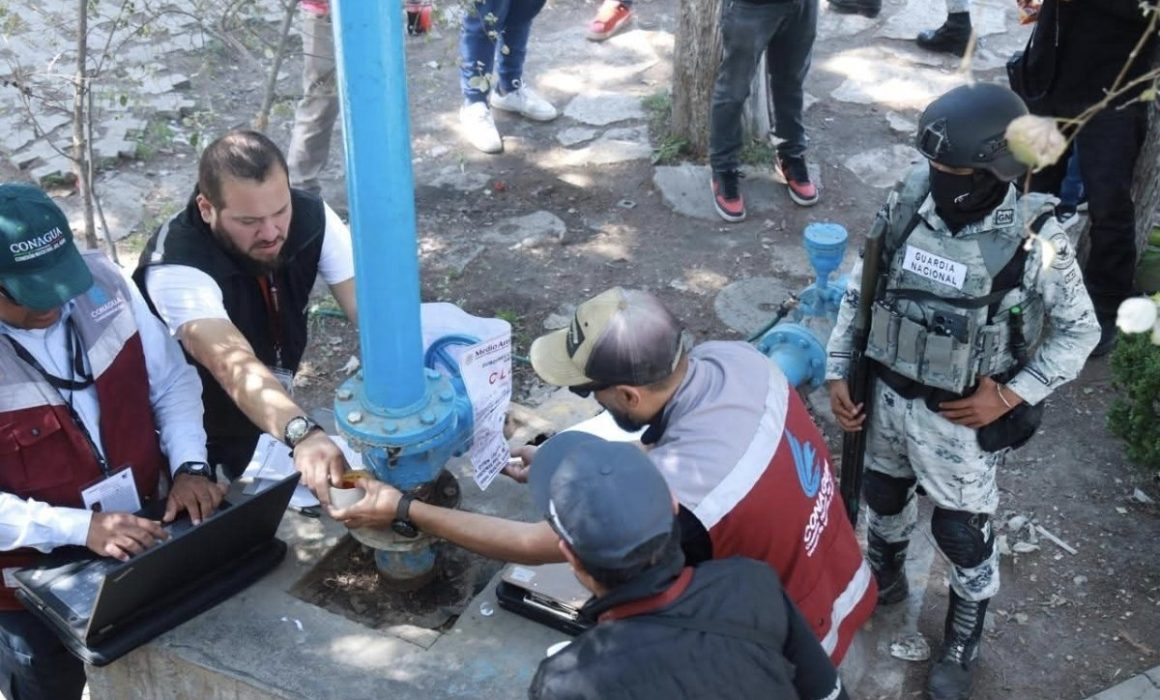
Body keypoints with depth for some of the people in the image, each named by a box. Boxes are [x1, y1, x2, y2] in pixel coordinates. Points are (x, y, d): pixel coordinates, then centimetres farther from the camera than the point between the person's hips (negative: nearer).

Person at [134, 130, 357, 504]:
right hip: (202, 437, -4)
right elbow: (234, 367, -48)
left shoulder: (311, 217, -20)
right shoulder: (176, 267, -34)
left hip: (276, 417, 4)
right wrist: (303, 434, -65)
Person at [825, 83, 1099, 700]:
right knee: (882, 496, 26)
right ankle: (883, 579, 57)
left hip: (962, 418, -4)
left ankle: (962, 644, 40)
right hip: (887, 396, 4)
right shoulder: (906, 204, -12)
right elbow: (861, 290, 1)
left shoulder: (1034, 240, -22)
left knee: (963, 534, 13)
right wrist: (838, 371, -2)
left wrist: (1011, 396, -17)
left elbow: (1079, 331, -9)